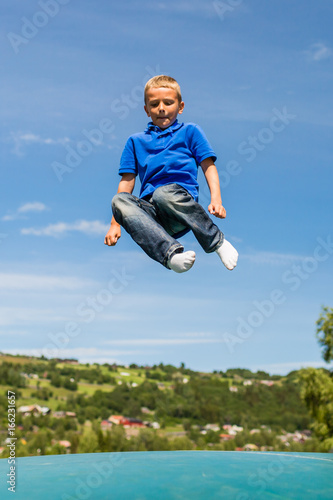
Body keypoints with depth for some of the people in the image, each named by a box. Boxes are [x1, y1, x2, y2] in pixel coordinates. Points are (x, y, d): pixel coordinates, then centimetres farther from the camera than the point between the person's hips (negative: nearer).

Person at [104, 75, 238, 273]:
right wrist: (115, 223, 10)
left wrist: (216, 199, -6)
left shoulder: (190, 131, 24)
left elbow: (208, 166, 13)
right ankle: (170, 252, -47)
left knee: (163, 193, -38)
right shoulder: (136, 141, 28)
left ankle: (217, 241, -21)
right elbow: (127, 182, 21)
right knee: (119, 200, -31)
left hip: (182, 202, -2)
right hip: (149, 211, 2)